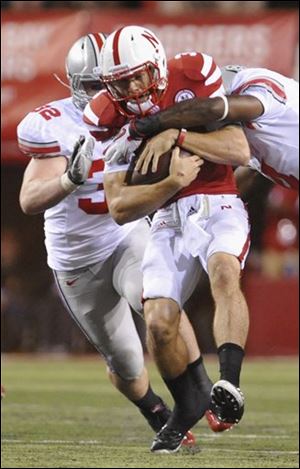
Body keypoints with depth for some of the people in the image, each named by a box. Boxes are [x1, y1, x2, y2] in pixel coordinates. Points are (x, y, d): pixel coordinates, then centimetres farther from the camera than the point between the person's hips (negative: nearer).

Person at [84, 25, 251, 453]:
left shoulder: (193, 76, -9)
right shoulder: (108, 117, -4)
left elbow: (239, 151, -13)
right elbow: (120, 209, -6)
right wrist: (173, 182, -22)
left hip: (218, 206, -2)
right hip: (169, 220, 2)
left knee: (224, 272, -33)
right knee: (159, 323, -11)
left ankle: (229, 385, -46)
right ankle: (187, 406, 16)